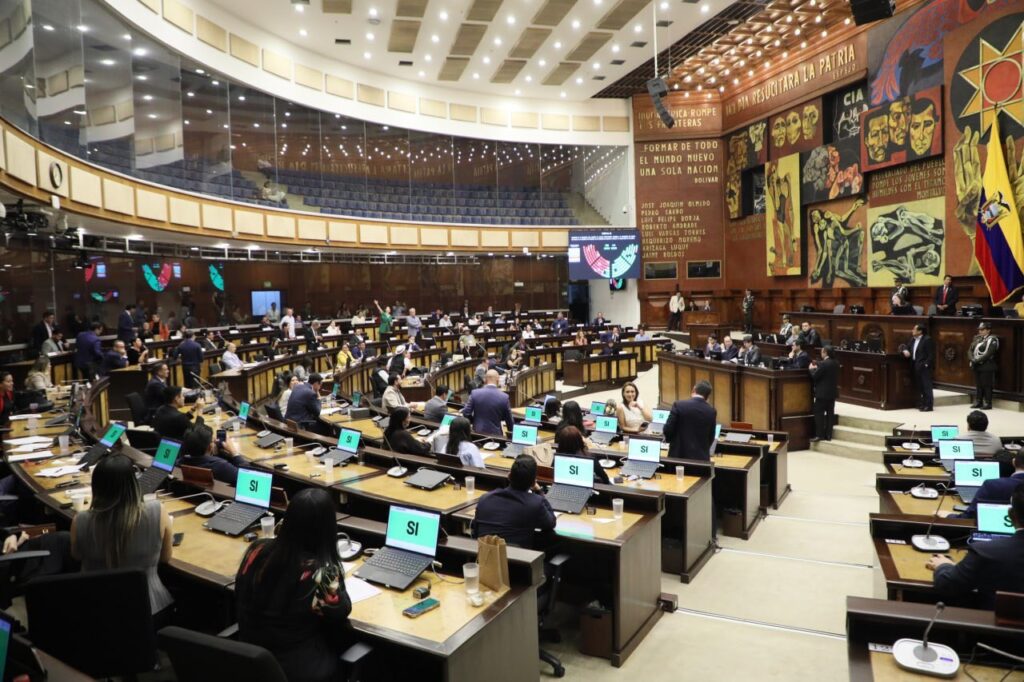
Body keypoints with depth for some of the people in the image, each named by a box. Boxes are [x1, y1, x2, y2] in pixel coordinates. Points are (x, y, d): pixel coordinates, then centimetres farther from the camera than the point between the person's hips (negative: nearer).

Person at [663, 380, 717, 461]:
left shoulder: (679, 405, -9)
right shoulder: (712, 411, 1)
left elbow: (667, 430, -7)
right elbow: (711, 437, 9)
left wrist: (672, 441, 15)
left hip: (679, 455, -2)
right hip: (701, 457, 2)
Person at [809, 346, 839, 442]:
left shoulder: (823, 364, -19)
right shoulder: (836, 363, 7)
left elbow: (815, 376, -16)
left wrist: (812, 369, 2)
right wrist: (817, 367, 14)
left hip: (823, 393, -8)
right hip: (832, 392, 8)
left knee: (819, 413, -2)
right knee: (830, 413, 9)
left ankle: (819, 435, -2)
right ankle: (828, 435, 13)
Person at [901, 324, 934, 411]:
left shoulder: (927, 339, -10)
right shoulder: (913, 339, 15)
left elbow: (931, 354, -13)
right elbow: (908, 347, 24)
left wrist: (926, 364, -18)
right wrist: (905, 351, 0)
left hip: (925, 366, -8)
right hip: (916, 366, 8)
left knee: (926, 386, -6)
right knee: (919, 386, 11)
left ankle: (928, 405, -5)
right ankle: (921, 404, 18)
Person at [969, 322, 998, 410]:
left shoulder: (992, 340, -7)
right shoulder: (977, 338, 13)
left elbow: (989, 354, -17)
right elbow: (970, 350, 10)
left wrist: (978, 360, -17)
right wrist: (972, 359, -6)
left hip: (986, 366, -7)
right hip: (976, 366, 7)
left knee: (986, 385, -3)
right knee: (978, 385, 11)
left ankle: (987, 403, 3)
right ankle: (978, 402, 18)